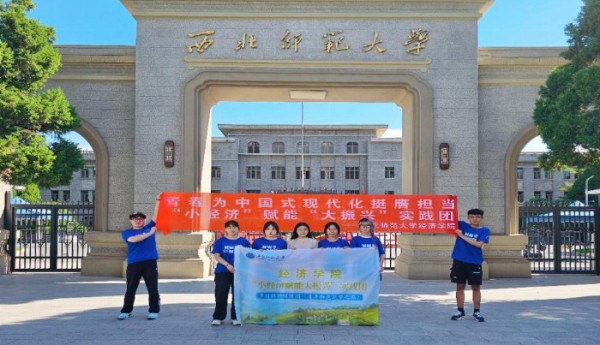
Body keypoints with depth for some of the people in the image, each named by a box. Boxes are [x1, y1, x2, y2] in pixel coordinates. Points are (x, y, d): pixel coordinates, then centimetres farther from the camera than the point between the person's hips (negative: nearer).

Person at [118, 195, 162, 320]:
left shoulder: (149, 227, 12)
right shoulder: (126, 233, 6)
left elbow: (156, 214, 6)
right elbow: (134, 239, -13)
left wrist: (158, 200, -2)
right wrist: (150, 233, -11)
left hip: (150, 262, 1)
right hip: (133, 263, 0)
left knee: (153, 288, 2)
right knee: (130, 289, 7)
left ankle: (154, 311, 11)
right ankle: (126, 311, 18)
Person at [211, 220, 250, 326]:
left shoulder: (244, 241, 4)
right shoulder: (220, 241, 3)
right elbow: (217, 256, -3)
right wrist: (227, 265, -17)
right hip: (222, 272, 0)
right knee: (221, 295, 0)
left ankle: (236, 317, 13)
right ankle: (218, 317, 8)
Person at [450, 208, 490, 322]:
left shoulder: (484, 231, -2)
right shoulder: (462, 225, 4)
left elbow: (478, 244, -14)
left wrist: (462, 236, -13)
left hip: (475, 262, -1)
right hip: (459, 261, 1)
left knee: (476, 287, 7)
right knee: (460, 286, 7)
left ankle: (476, 312, 17)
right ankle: (460, 311, 17)